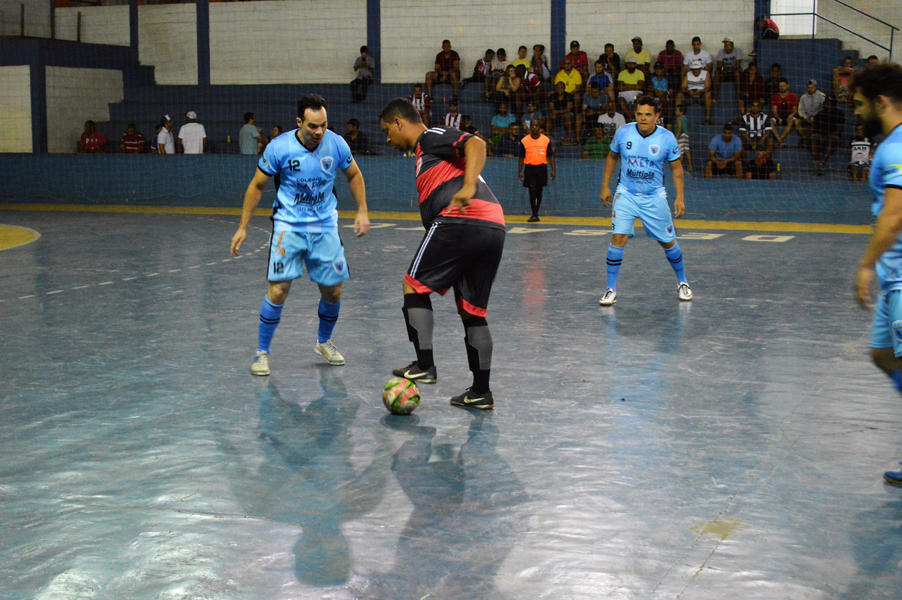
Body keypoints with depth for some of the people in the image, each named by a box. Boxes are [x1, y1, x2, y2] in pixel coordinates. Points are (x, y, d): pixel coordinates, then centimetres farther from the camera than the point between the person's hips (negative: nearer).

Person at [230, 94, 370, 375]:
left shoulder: (336, 144, -9)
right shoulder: (279, 147, -15)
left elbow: (354, 175, 11)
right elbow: (257, 186, -3)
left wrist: (362, 212, 4)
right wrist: (243, 228, -3)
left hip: (325, 226, 3)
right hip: (289, 224, -3)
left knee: (333, 291, 5)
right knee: (279, 288, -15)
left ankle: (324, 342, 33)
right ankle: (262, 352, 1)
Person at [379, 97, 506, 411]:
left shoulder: (430, 138, 5)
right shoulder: (428, 150, 33)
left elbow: (476, 144, -13)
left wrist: (467, 187, -27)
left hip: (461, 221, -9)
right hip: (493, 228, 9)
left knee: (414, 286, 3)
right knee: (472, 311, 13)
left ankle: (424, 366, -2)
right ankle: (481, 391, 15)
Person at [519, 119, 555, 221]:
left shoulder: (546, 140, 1)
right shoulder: (524, 141, 0)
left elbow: (550, 156, 5)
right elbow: (522, 157, 5)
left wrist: (553, 170, 0)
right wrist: (520, 171, 1)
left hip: (541, 168, 1)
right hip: (529, 168, -1)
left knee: (539, 192, 9)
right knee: (532, 192, -10)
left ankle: (536, 214, 20)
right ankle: (534, 215, -8)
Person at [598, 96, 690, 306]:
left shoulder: (667, 137, -9)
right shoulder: (623, 132, -7)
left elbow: (676, 168, 1)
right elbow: (612, 157, 10)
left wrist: (680, 197, -6)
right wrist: (605, 186, 8)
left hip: (654, 198, 0)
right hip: (626, 194, 0)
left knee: (668, 242, 8)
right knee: (618, 238, -15)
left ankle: (682, 283, 32)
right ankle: (611, 290, -6)